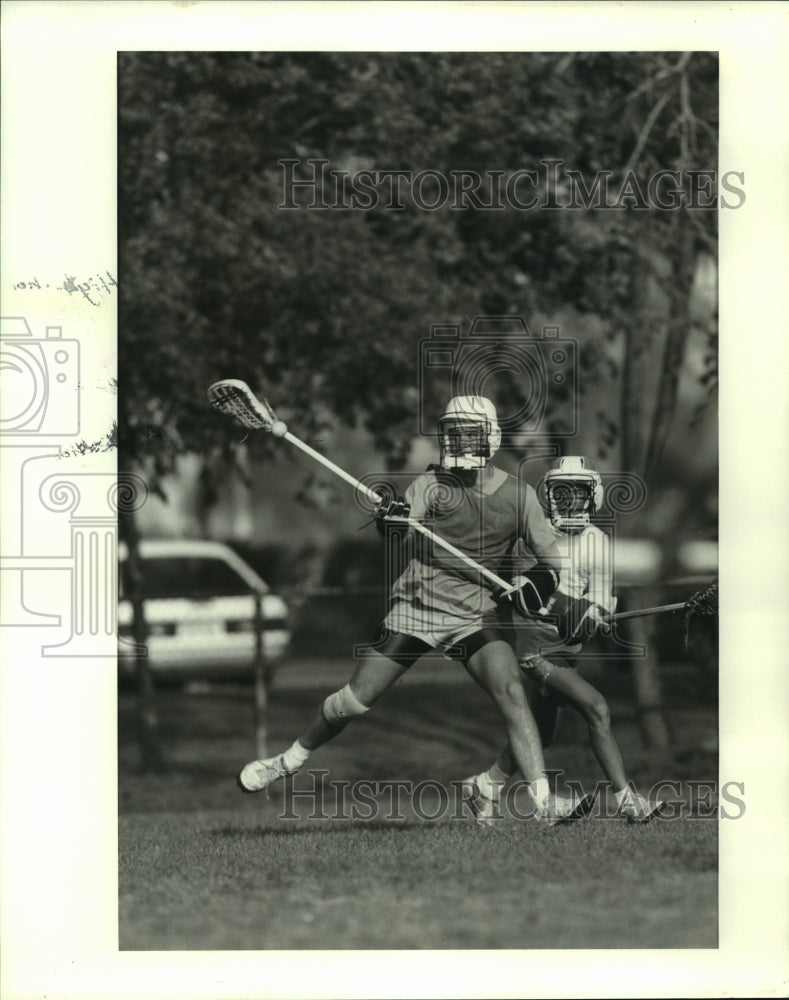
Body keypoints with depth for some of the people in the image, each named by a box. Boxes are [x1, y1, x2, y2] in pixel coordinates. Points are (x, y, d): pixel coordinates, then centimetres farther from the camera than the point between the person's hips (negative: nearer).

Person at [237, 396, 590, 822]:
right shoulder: (431, 483, -4)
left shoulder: (518, 495, 0)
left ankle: (543, 801, -22)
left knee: (511, 691, -22)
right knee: (356, 698, -1)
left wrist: (539, 580, -17)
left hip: (475, 614, 1)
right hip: (416, 604, 0)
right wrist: (390, 520, -43)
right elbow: (405, 528, -20)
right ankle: (291, 759, 24)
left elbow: (552, 558, 5)